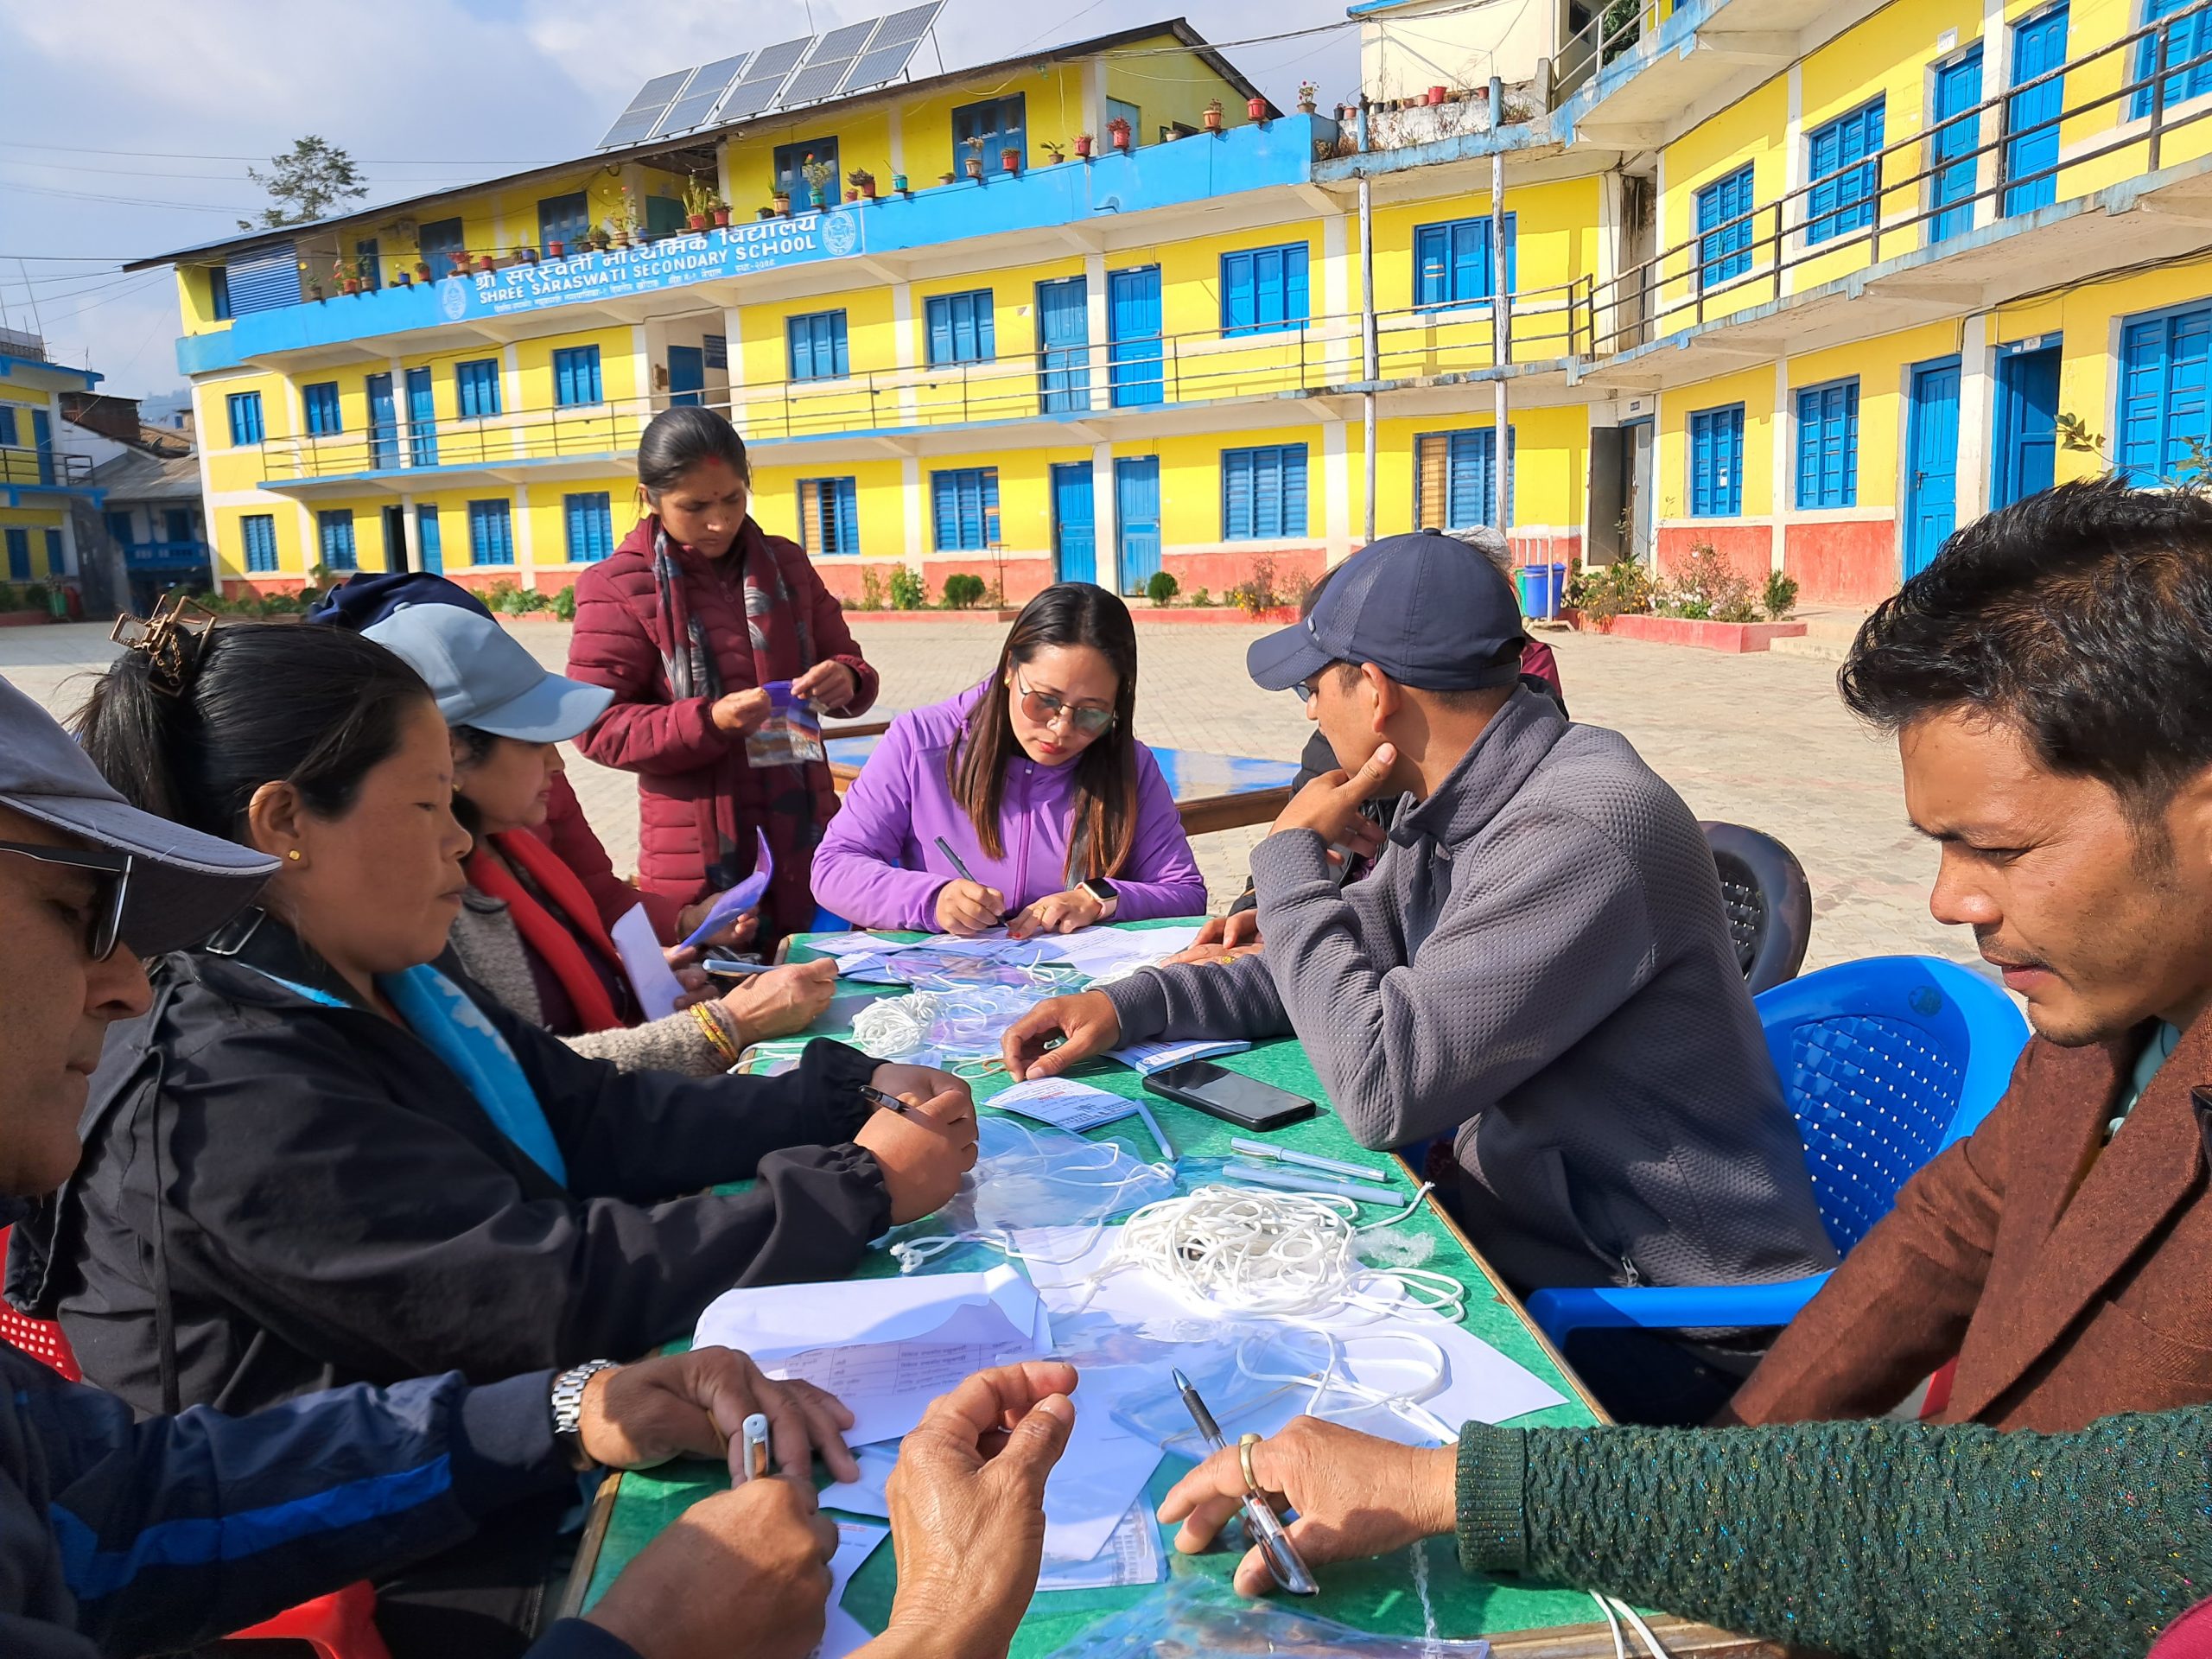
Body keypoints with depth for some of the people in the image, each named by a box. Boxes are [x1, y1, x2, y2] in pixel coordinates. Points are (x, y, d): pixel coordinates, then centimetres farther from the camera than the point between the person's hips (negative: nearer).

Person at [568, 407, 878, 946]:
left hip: (805, 837, 4)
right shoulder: (616, 588, -3)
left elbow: (846, 661, 15)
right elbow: (598, 725, -7)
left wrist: (844, 681, -10)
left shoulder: (785, 563, 9)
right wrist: (709, 721, -22)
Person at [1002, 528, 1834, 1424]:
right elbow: (1355, 958, 16)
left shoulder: (1583, 830, -28)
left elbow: (1380, 1090, -29)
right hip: (1527, 1226, 8)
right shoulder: (1451, 808, 2)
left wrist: (1290, 858, -16)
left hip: (1665, 1324, -8)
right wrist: (1134, 1003, 2)